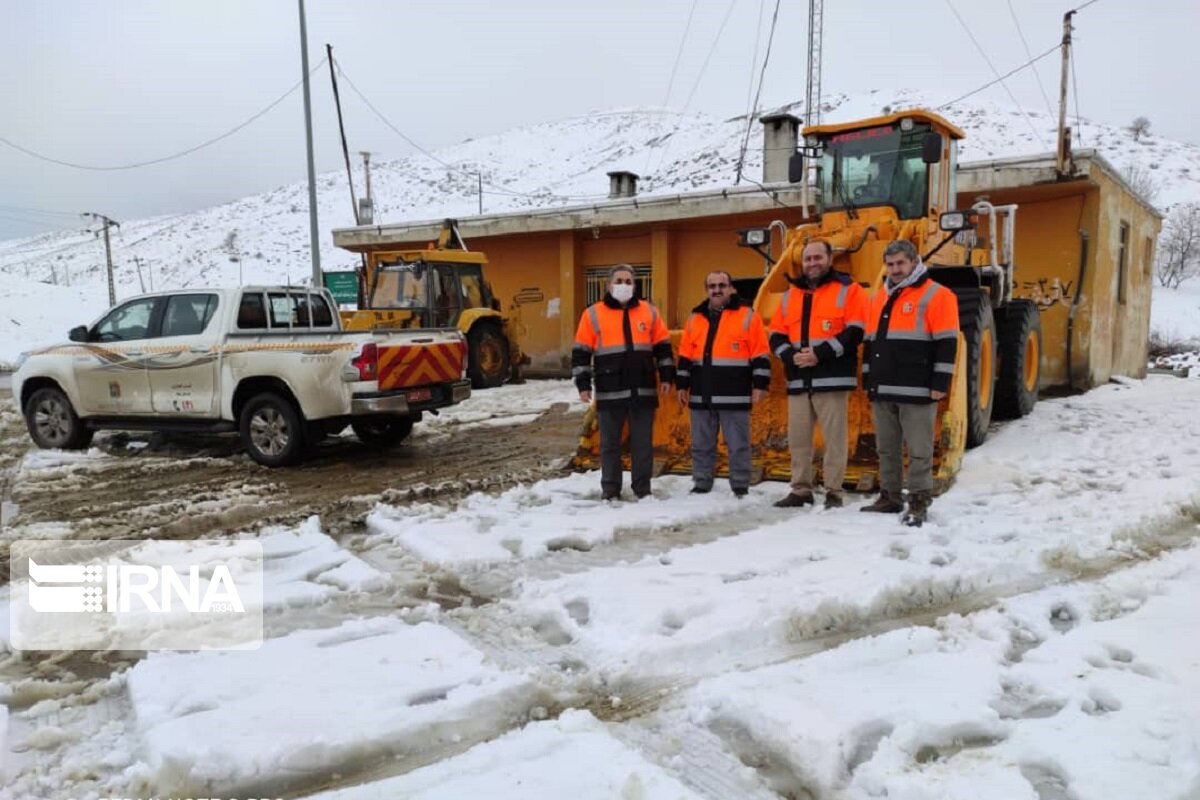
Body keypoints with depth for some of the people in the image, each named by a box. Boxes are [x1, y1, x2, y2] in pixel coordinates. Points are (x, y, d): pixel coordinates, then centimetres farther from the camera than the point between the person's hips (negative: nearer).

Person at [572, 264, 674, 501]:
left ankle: (642, 489, 17)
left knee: (643, 442, 6)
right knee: (610, 443, 6)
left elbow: (663, 346, 14)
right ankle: (610, 490, 16)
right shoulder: (593, 314, 1)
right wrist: (583, 384, -3)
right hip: (610, 392, -2)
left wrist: (667, 376, 8)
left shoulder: (649, 312, 9)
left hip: (643, 390, 2)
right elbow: (581, 352, 2)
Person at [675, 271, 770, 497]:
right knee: (701, 445, 9)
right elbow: (685, 356, 15)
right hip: (701, 395, 4)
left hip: (735, 396, -4)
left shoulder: (747, 316, 0)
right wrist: (682, 385, 11)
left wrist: (760, 385, -7)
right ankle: (701, 486, 19)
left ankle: (740, 488, 11)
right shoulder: (695, 318, 13)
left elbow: (760, 355, -2)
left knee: (738, 445, 2)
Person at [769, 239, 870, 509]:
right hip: (798, 380, 5)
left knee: (834, 437, -1)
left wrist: (821, 353, -16)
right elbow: (776, 335, 14)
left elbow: (855, 332, -9)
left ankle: (833, 491, 8)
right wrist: (790, 356, -6)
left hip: (832, 379, -5)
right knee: (798, 438, 8)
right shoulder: (790, 295, 17)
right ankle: (800, 490, 17)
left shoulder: (848, 290, 2)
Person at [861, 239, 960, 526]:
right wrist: (868, 380, 18)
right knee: (886, 448, 13)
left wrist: (940, 383, -13)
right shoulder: (880, 297, 17)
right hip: (882, 390, 7)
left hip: (917, 391, -6)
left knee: (918, 450, -2)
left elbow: (946, 343, -8)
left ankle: (919, 502, 4)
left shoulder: (936, 295, -3)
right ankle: (889, 497, 23)